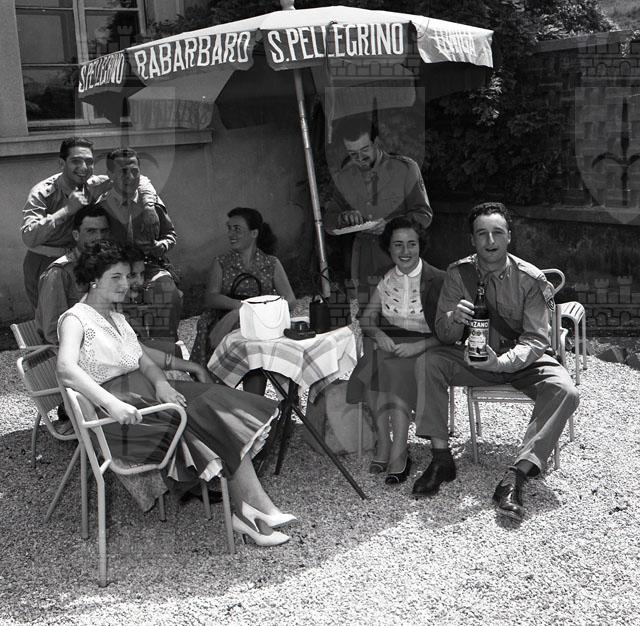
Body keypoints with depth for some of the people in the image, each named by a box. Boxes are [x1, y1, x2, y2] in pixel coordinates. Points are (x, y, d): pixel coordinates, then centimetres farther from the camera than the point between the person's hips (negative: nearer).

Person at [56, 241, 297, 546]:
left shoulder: (117, 318, 21)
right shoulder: (75, 319, -6)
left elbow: (145, 362, 14)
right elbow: (66, 371, -24)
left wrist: (161, 383, -9)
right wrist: (113, 404, -37)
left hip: (145, 393, 8)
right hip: (116, 416, -8)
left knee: (220, 403, -14)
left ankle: (247, 511, -21)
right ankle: (260, 509, -8)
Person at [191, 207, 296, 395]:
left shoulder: (272, 264, 12)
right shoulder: (221, 263, 12)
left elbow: (290, 300, 0)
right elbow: (210, 298, -4)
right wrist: (242, 305, -23)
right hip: (224, 328, 0)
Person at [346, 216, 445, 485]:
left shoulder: (438, 280, -3)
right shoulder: (386, 279, 11)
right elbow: (366, 319, 10)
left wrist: (420, 345, -22)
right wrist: (378, 334, -13)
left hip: (423, 349, -4)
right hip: (387, 345, 4)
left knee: (395, 370, -33)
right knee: (373, 367, -29)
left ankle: (398, 453, -29)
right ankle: (383, 442, -20)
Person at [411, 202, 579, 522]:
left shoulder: (530, 279, -14)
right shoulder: (458, 273, -8)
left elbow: (536, 339, -17)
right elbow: (443, 334, -6)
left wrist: (502, 362, -37)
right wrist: (453, 319, -31)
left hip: (522, 360, -2)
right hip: (475, 356, 2)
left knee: (564, 391, -30)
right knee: (427, 361, -24)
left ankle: (517, 475, -30)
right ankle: (441, 458, -18)